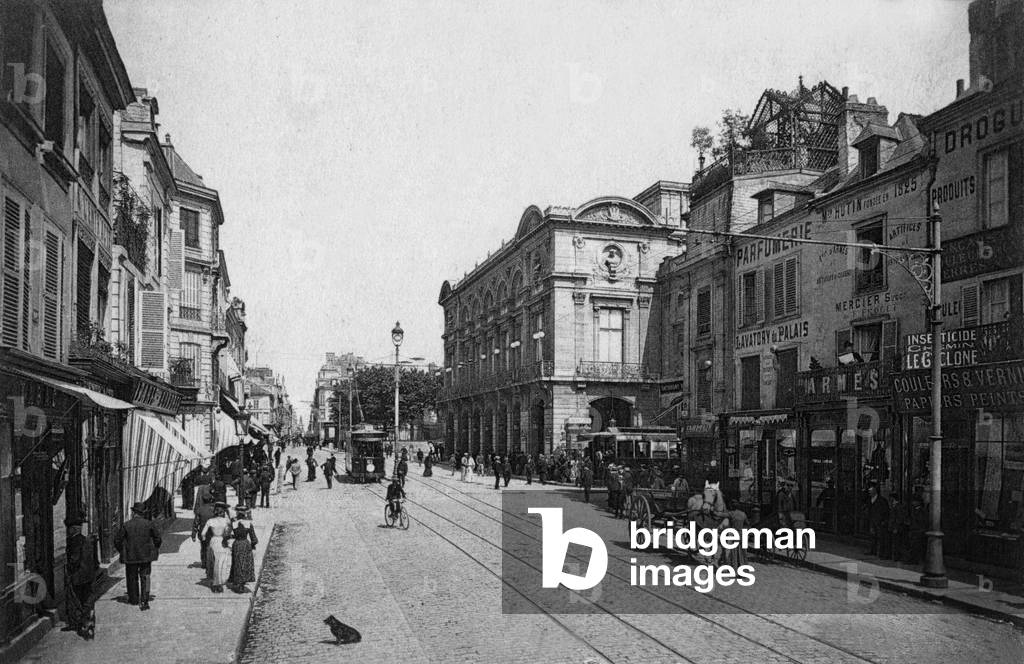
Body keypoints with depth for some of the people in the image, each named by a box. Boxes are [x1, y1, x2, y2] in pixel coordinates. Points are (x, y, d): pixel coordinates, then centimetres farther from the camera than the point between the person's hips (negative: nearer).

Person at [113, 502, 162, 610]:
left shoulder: (126, 525, -6)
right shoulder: (148, 524, -3)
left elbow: (117, 540, -3)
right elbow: (157, 538, 3)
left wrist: (121, 551, 12)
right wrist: (156, 548, 18)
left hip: (130, 556, 0)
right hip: (146, 556, 0)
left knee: (132, 578, 17)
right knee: (145, 578, 2)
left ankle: (134, 599, 30)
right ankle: (144, 601, -9)